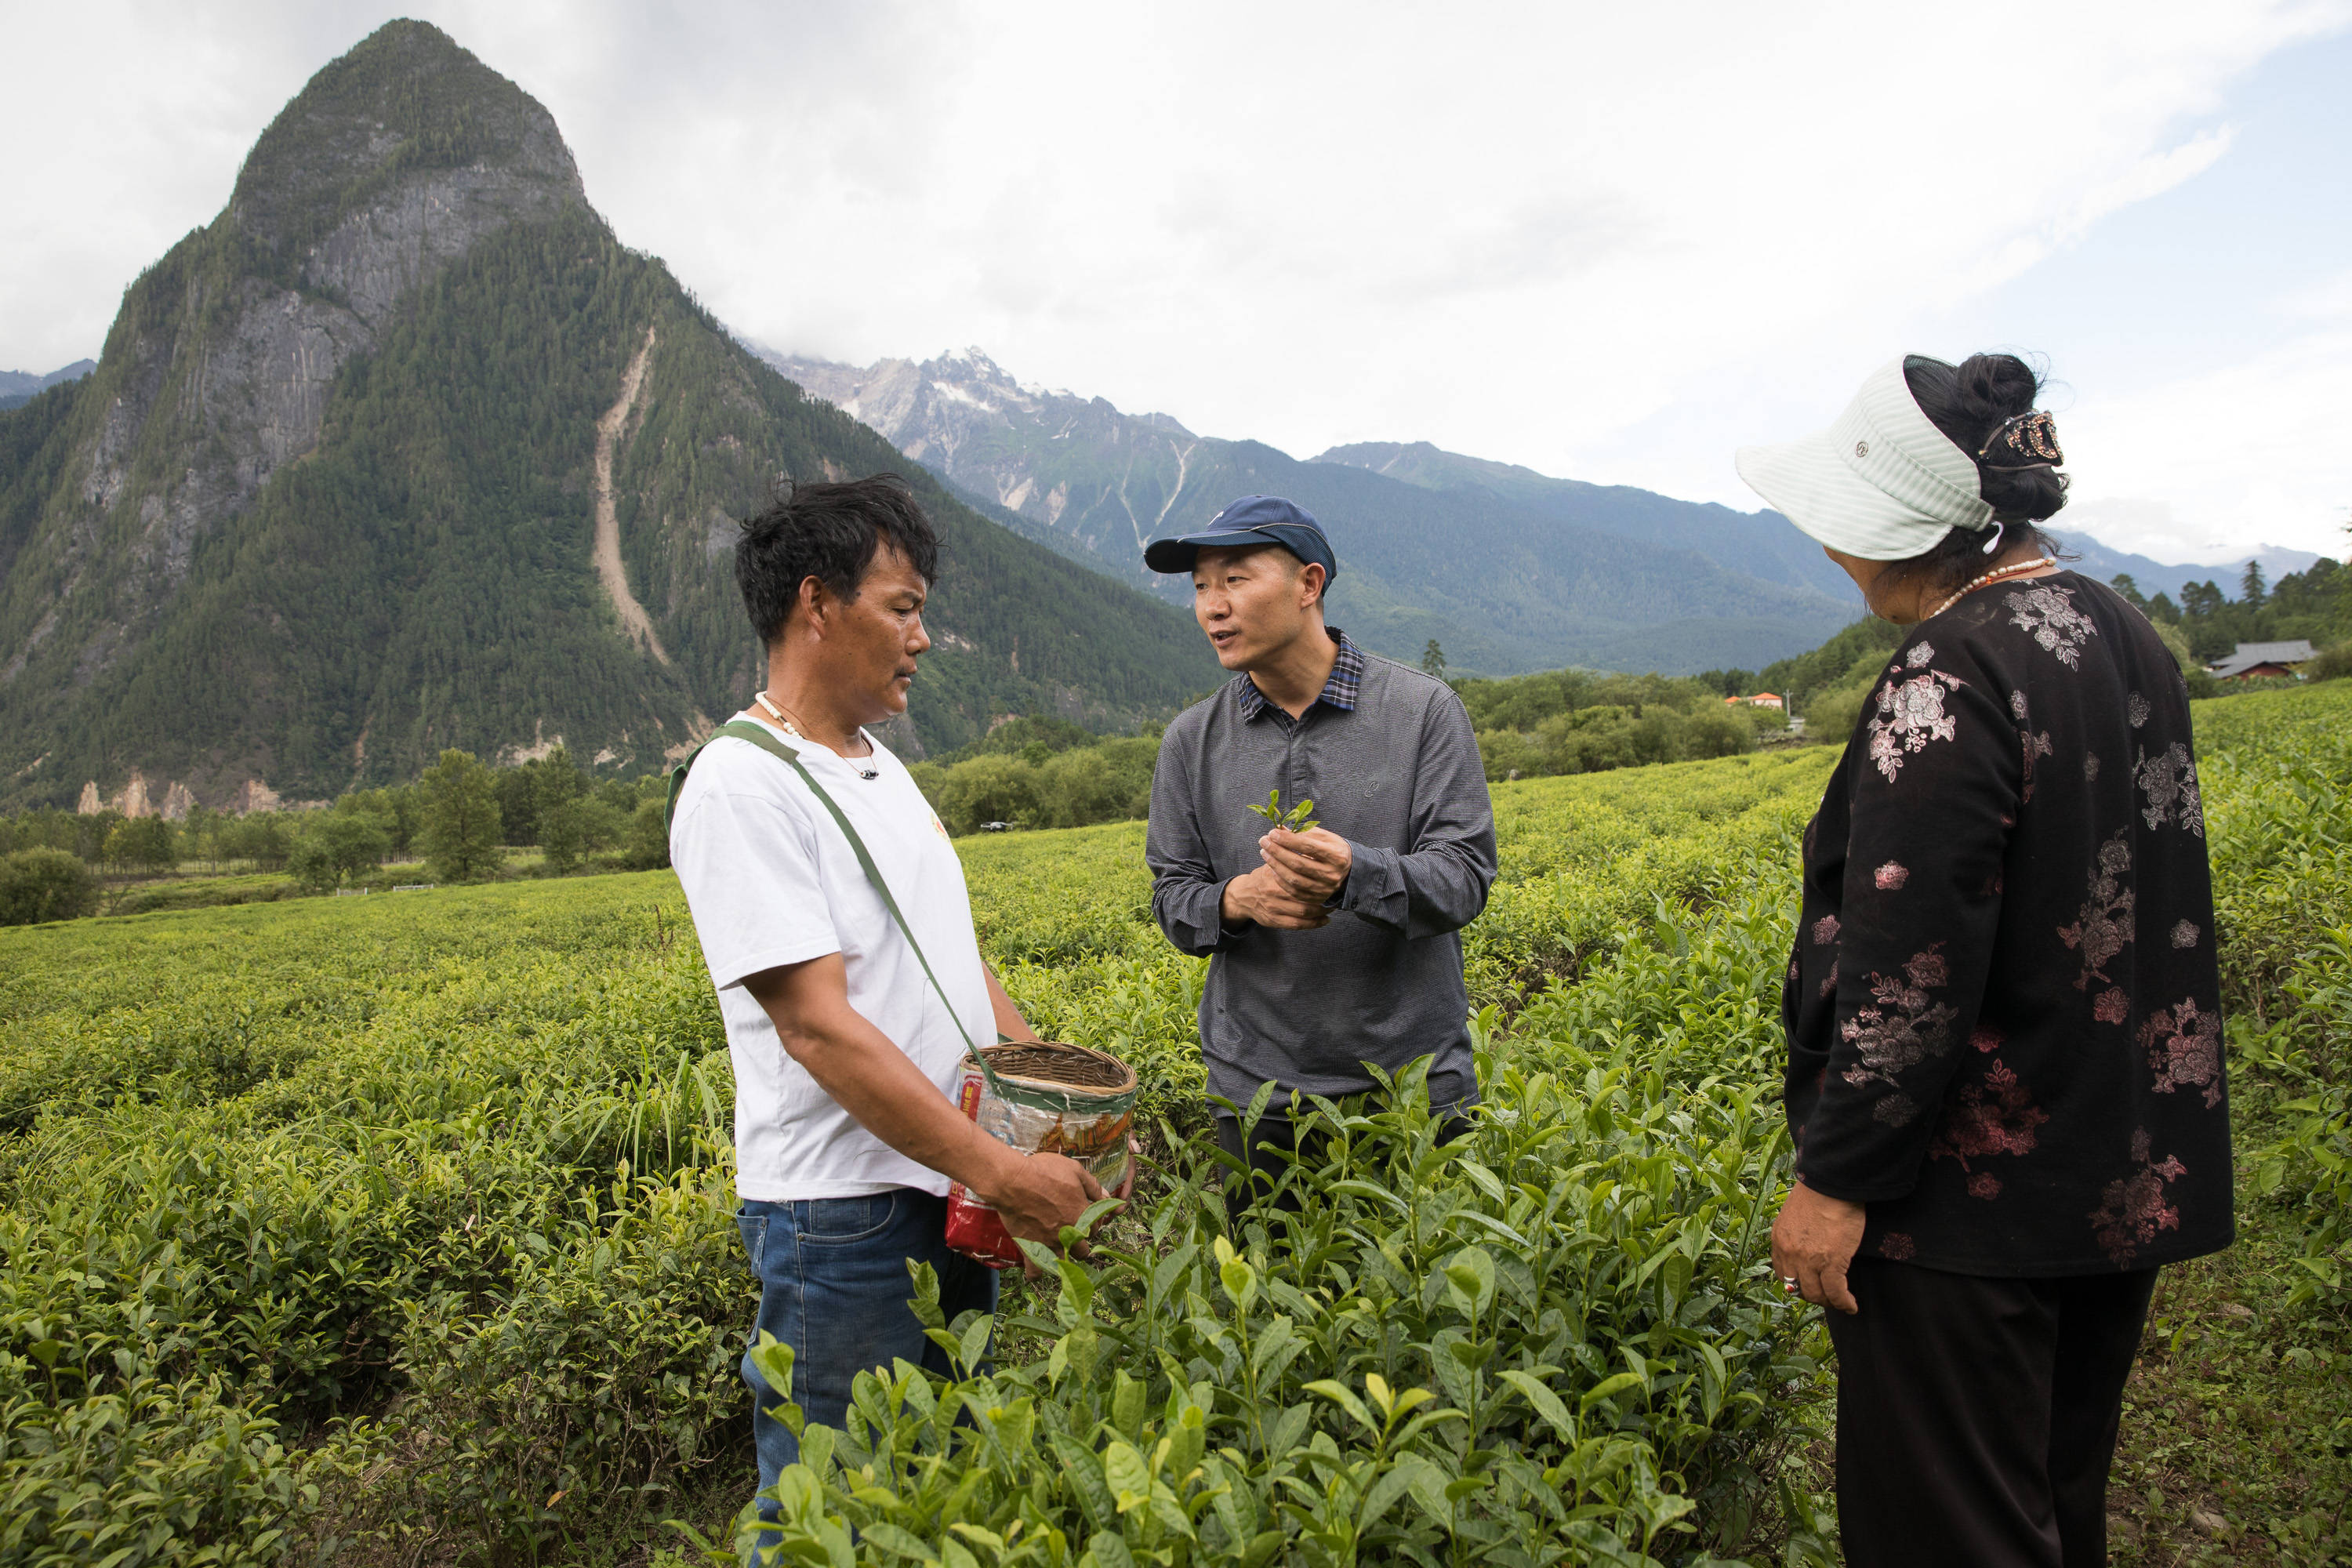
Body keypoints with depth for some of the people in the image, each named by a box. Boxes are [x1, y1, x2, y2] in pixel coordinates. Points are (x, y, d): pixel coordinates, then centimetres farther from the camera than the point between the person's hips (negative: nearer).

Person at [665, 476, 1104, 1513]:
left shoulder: (881, 768, 12)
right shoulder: (742, 787, -17)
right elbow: (818, 1026, -23)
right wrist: (1001, 1170, -24)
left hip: (950, 1196, 9)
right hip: (842, 1218, -8)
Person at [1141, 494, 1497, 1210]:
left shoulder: (1425, 711, -5)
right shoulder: (1192, 741, 3)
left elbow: (1464, 880, -9)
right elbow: (1173, 899, 6)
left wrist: (1354, 873, -28)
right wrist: (1238, 900, -17)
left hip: (1413, 1078, -1)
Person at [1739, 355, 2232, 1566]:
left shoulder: (1949, 681, -23)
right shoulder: (2124, 637, 5)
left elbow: (1910, 974, -25)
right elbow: (2142, 908, 14)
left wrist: (1832, 1180, -16)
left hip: (1976, 1200, -9)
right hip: (2124, 1178, 9)